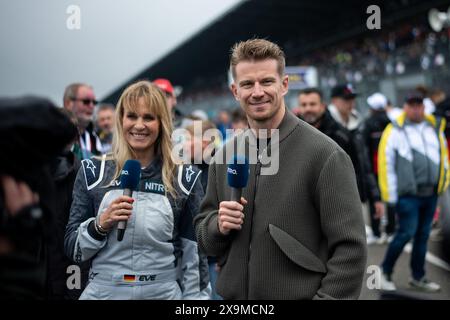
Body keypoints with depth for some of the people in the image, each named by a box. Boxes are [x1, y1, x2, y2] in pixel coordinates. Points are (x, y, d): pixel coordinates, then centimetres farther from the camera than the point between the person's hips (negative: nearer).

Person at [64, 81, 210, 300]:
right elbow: (72, 249, -1)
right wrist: (100, 225, -17)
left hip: (163, 292, 0)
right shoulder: (93, 172, -3)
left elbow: (194, 255, 0)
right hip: (103, 291, 0)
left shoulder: (184, 179, -4)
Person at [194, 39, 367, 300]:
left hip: (300, 294, -4)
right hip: (231, 294, 5)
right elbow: (205, 242, 8)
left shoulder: (325, 155, -15)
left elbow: (350, 250, -15)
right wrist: (219, 226, -11)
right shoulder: (224, 156, 1)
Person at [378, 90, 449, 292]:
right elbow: (386, 164, -6)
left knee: (423, 235, 11)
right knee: (406, 233, -9)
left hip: (431, 193, 5)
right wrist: (390, 196, -8)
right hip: (408, 194, -5)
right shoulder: (394, 131, -5)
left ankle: (418, 277, 24)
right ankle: (386, 272, 9)